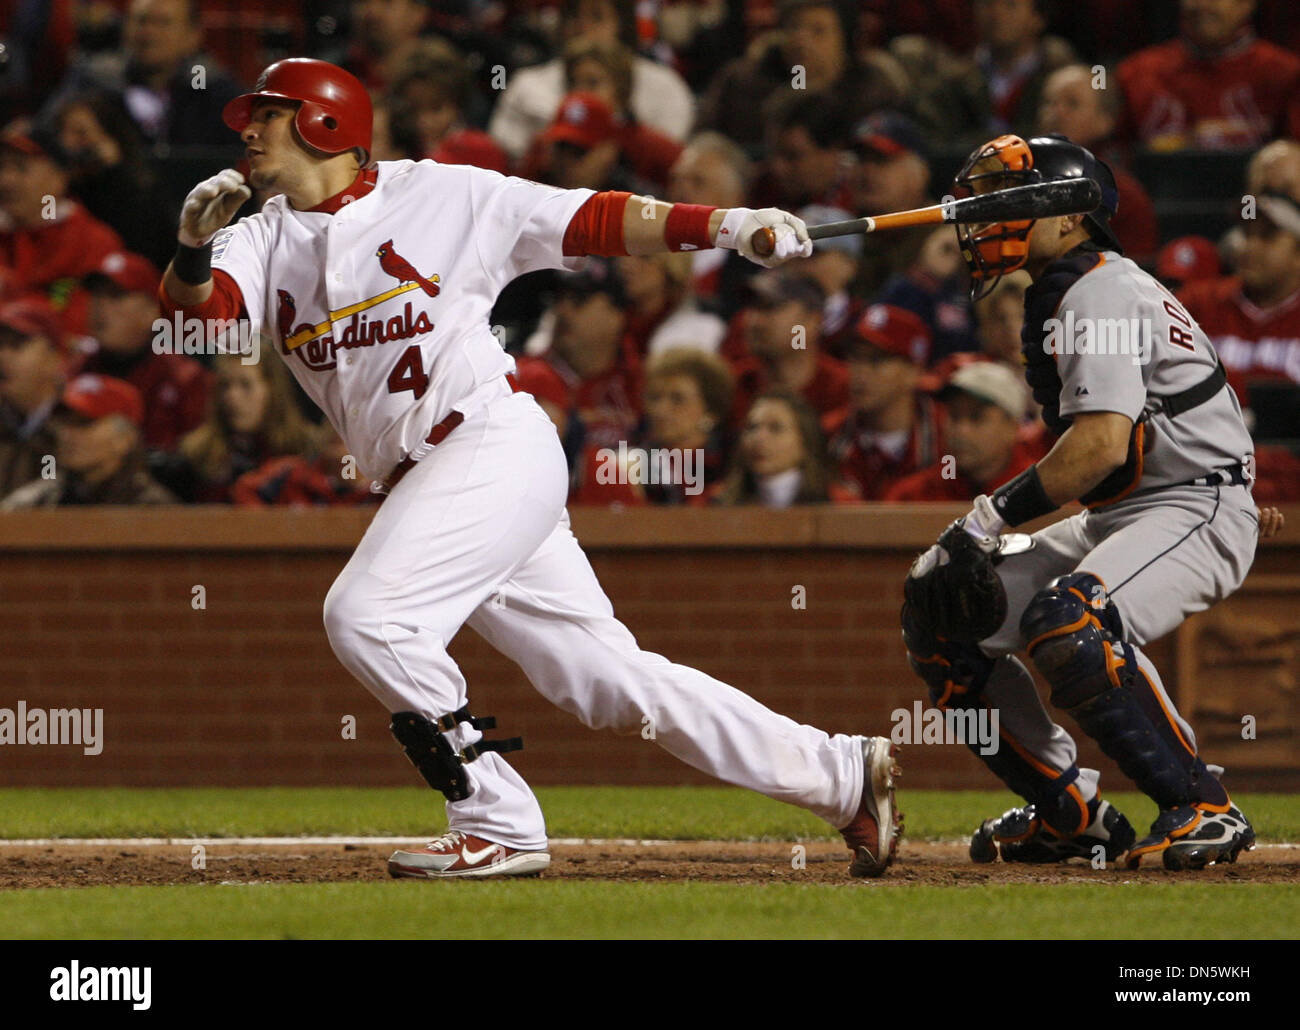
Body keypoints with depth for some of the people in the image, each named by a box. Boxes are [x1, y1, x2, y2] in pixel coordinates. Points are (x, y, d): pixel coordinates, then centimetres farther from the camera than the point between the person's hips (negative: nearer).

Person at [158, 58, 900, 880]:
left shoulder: (443, 196, 1)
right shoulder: (270, 238, 14)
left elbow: (593, 223, 0)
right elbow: (196, 300, -4)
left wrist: (725, 224, -11)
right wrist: (193, 248, -27)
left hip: (499, 441, -6)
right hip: (422, 485, 6)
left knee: (368, 614, -21)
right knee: (605, 673, 6)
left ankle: (499, 825, -13)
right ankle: (843, 776, 13)